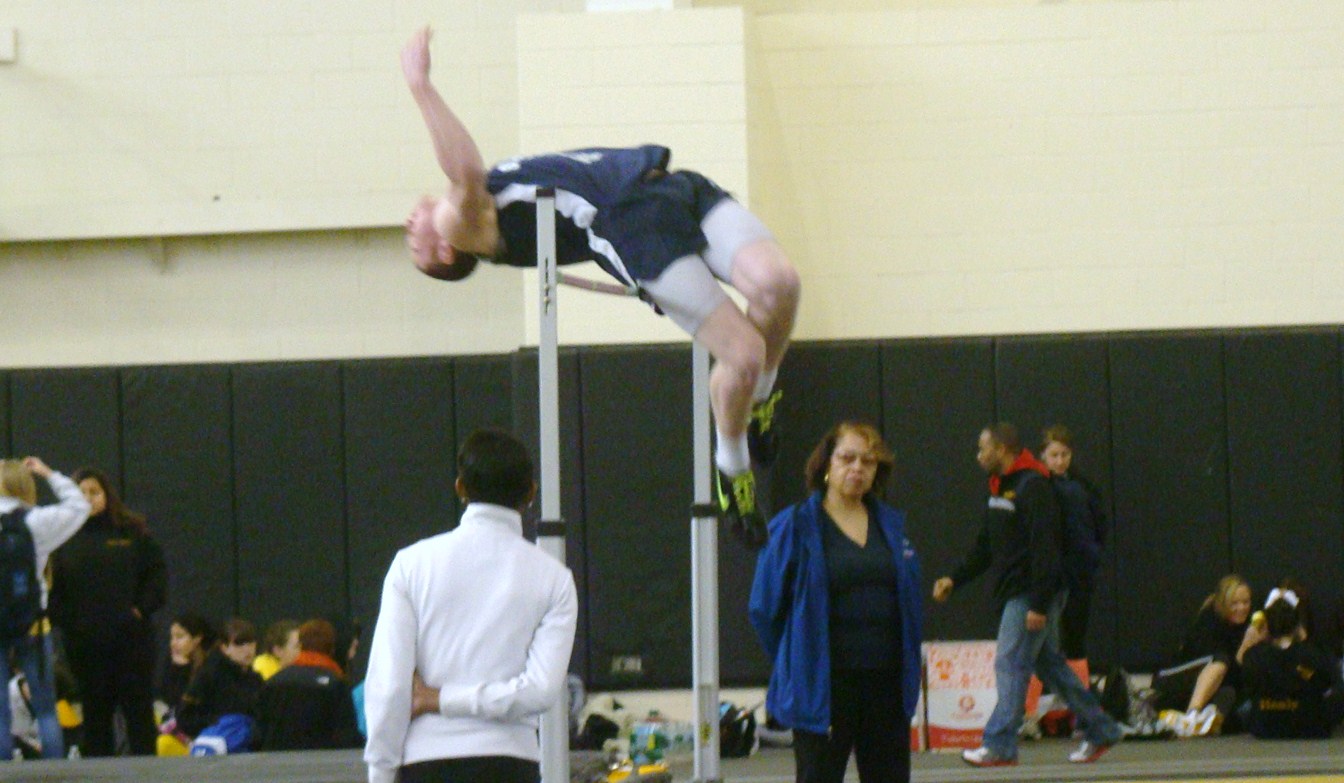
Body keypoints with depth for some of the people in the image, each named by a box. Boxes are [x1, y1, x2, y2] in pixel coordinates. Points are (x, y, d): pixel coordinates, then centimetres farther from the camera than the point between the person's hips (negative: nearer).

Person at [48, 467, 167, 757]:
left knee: (139, 710, 2)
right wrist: (62, 617, -11)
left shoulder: (131, 532, 4)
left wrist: (143, 607, -7)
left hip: (131, 635, 0)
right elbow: (52, 585, 1)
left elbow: (157, 572, 5)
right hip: (85, 642, 0)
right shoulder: (63, 537, 3)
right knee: (95, 714, 5)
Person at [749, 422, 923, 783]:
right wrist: (797, 663, 3)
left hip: (887, 684, 5)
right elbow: (765, 607, -2)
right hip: (823, 689, -5)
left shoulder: (892, 524, 10)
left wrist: (909, 667, 11)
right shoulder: (795, 526, -5)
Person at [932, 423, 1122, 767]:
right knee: (1049, 664, 14)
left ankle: (999, 745, -11)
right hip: (1012, 594, 10)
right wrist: (954, 580, 11)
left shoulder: (1033, 487, -16)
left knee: (1010, 664, -11)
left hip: (1031, 596, -10)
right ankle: (1099, 730, 21)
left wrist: (1039, 604, -24)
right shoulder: (999, 489, 15)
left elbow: (1045, 549, -21)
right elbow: (985, 547, 21)